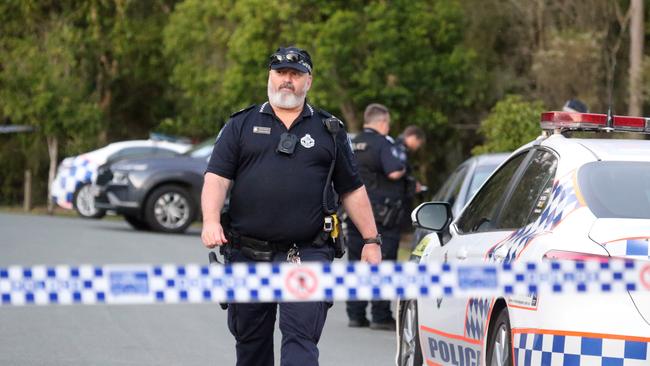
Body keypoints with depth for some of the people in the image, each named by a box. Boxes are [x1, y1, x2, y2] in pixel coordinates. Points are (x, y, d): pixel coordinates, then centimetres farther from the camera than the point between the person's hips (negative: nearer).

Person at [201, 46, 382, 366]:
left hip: (306, 255, -1)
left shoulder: (329, 131, 12)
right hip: (247, 254, 2)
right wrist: (211, 221, -18)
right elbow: (216, 176, 0)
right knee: (251, 340, 10)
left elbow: (352, 190, 14)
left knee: (301, 336, -14)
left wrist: (372, 241, 8)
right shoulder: (241, 125, 10)